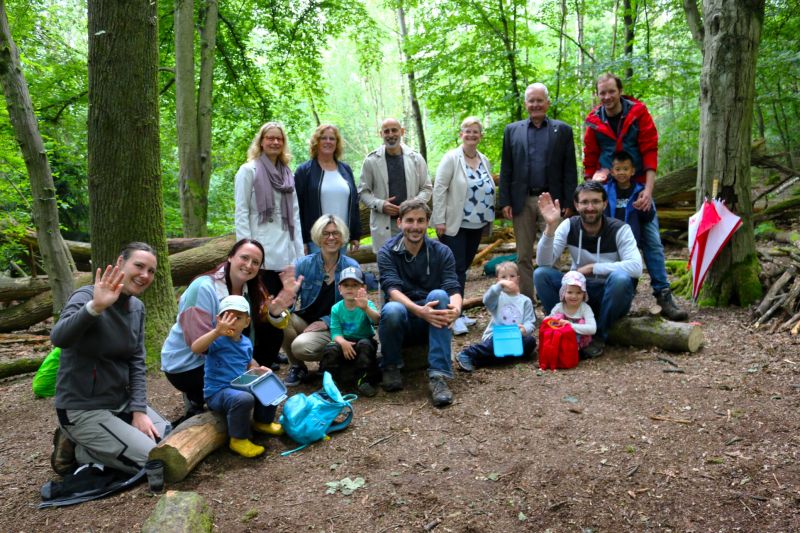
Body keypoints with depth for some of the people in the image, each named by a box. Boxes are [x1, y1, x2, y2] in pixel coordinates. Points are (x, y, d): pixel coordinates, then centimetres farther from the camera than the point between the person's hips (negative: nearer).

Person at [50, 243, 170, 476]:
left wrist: (138, 410, -6)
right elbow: (59, 338, -39)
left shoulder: (137, 307, 3)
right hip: (83, 409, -7)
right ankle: (74, 451, 4)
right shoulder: (87, 297, -18)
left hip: (121, 401, 8)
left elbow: (137, 362, 3)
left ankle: (89, 444, 13)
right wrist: (95, 307, -55)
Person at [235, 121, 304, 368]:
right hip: (262, 252, -5)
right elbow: (241, 213, -4)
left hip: (286, 252, 5)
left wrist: (299, 250, 10)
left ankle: (273, 354, 19)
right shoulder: (249, 170, 1)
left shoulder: (288, 173, 16)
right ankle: (261, 359, 9)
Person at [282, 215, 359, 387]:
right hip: (304, 320, 3)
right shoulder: (304, 263, -2)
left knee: (301, 346, -31)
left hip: (331, 327, -3)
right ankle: (296, 367, -2)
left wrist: (326, 321, -16)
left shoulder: (351, 267, -3)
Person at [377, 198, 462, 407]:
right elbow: (392, 290, -20)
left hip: (431, 322, 1)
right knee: (392, 310, -35)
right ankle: (391, 367, -7)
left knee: (438, 295, -30)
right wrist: (419, 310, -39)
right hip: (402, 322, -1)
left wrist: (456, 308, -38)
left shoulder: (441, 252, -1)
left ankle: (438, 376, -34)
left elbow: (453, 289, -13)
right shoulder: (387, 252, -4)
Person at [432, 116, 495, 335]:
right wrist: (439, 220, -15)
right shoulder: (451, 158, -6)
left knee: (463, 268, 11)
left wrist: (488, 220, 13)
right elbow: (439, 189, -10)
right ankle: (456, 316, -4)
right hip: (454, 225, -6)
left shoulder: (484, 160, 12)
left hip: (476, 225, 6)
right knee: (457, 268, -7)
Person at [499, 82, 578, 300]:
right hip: (522, 201, 1)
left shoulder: (562, 130, 7)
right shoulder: (512, 130, 10)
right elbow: (506, 169, 7)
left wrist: (569, 202, -4)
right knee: (524, 256, 6)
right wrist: (505, 201, -1)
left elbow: (570, 170, 3)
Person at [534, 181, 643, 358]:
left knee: (620, 277, -35)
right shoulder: (569, 226, -7)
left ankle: (599, 336, -14)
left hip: (610, 296, -2)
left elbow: (636, 267, -28)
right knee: (541, 274, -20)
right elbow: (544, 263, -19)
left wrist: (593, 267, -27)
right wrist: (551, 226, -32)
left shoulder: (619, 229, -14)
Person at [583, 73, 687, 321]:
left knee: (652, 241, -4)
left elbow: (650, 151, -7)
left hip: (638, 186, -1)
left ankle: (663, 295, 0)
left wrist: (648, 190, -14)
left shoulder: (638, 113, -3)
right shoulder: (594, 121, 2)